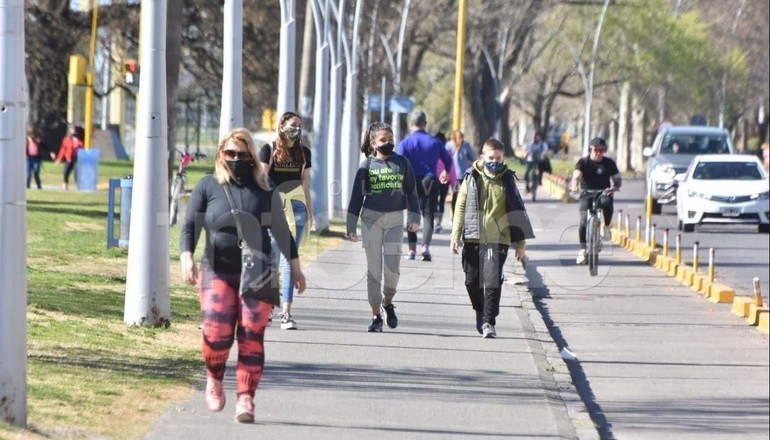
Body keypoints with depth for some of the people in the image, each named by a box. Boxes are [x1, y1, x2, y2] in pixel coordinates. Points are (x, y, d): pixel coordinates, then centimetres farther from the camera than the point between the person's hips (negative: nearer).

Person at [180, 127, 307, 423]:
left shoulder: (264, 190, 9)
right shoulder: (208, 187, 5)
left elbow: (281, 230, 16)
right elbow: (189, 226, 2)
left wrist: (295, 266, 15)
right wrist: (186, 257, -14)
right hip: (217, 272, -1)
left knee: (252, 337, -7)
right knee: (217, 333, -13)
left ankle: (245, 399, -5)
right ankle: (214, 379, 16)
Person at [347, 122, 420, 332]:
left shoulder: (402, 163, 6)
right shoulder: (367, 165, 3)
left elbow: (411, 191, 11)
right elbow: (356, 196, 5)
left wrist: (414, 218, 5)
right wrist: (351, 226, 2)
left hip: (395, 220, 0)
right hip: (371, 218, 0)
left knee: (392, 268, -9)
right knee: (373, 269, 2)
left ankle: (388, 302, 19)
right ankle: (376, 315, 9)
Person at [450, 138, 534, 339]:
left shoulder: (507, 180, 3)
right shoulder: (472, 177, 4)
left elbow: (517, 211, 7)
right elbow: (461, 207, 8)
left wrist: (521, 242, 5)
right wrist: (456, 235, 2)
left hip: (498, 239, -2)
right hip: (473, 238, 2)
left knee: (493, 282, -10)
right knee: (472, 281, 8)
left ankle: (489, 322, -3)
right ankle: (480, 312, 31)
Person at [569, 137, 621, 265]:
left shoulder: (609, 163, 5)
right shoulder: (583, 162, 0)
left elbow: (617, 179, 4)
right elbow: (576, 176, -15)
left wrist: (614, 187, -20)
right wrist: (574, 186, -37)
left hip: (603, 193, 0)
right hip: (587, 195, 0)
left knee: (607, 202, -37)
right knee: (584, 222, -15)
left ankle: (607, 226, -12)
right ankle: (582, 250, -3)